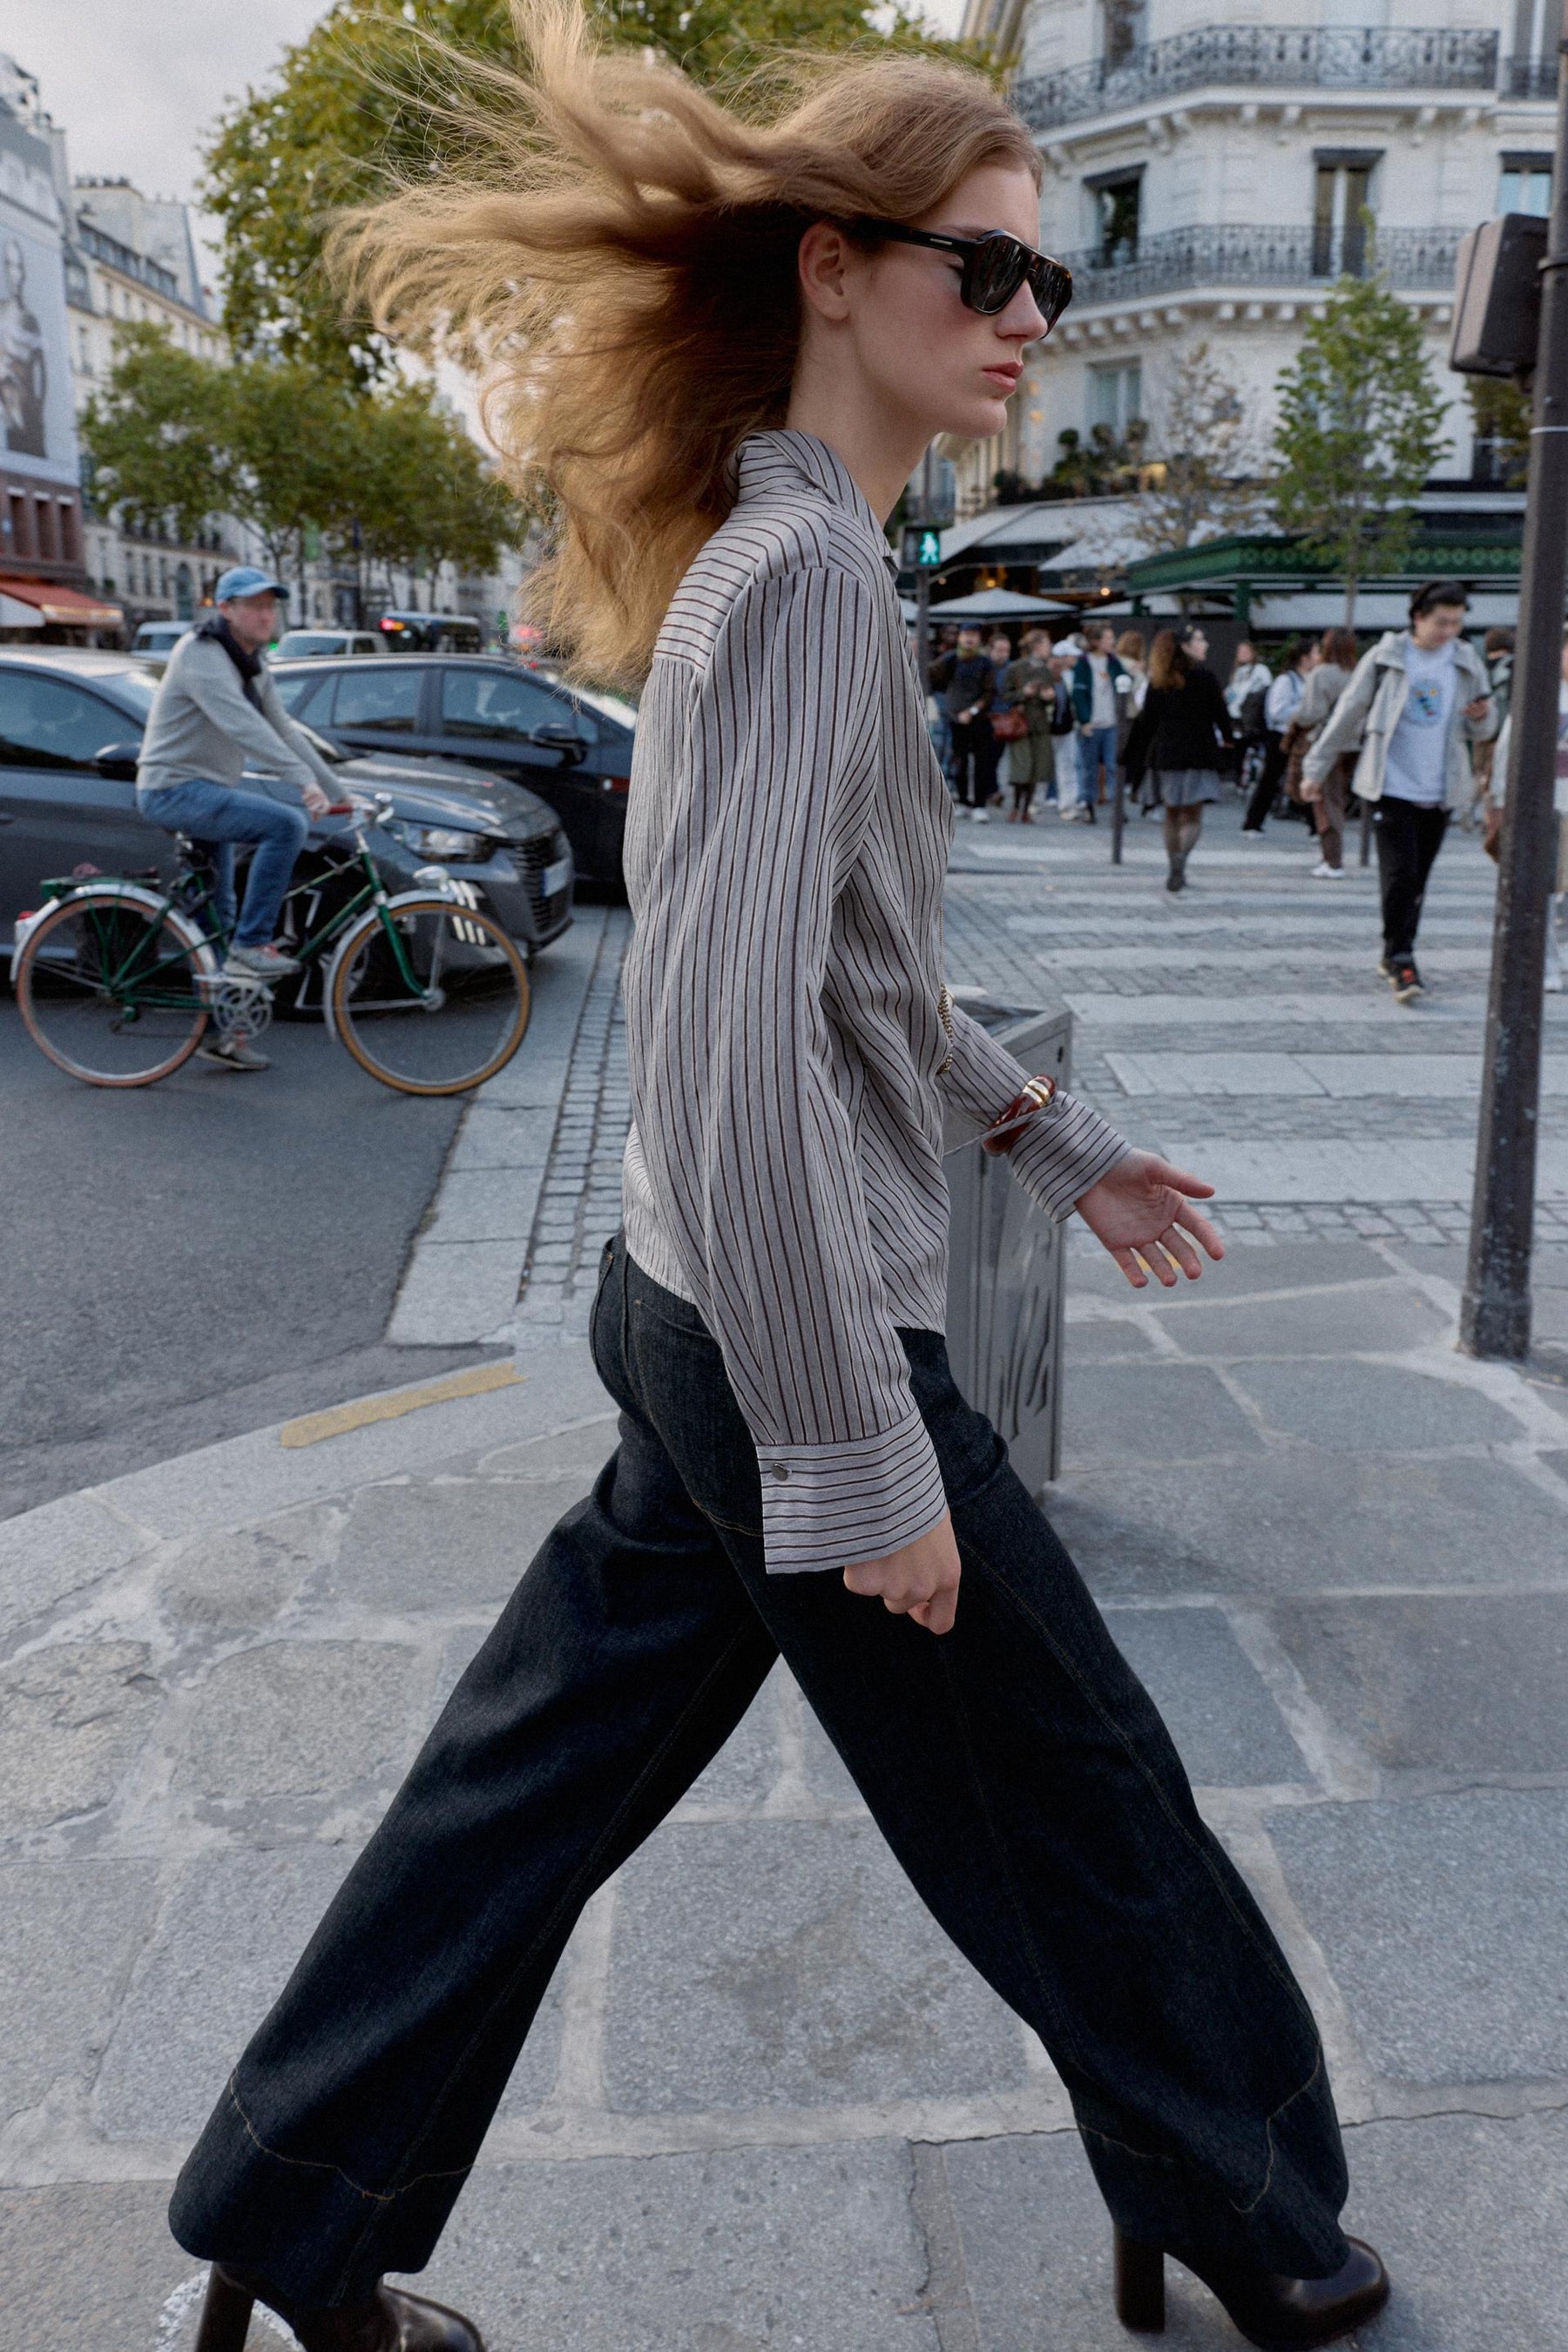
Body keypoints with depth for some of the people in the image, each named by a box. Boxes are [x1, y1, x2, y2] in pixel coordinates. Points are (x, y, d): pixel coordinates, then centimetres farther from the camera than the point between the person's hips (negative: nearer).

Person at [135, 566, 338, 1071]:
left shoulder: (251, 664, 13)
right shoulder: (202, 655, -17)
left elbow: (283, 729, 13)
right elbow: (244, 726, -31)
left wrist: (334, 791, 6)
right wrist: (304, 781, -40)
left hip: (206, 793, 10)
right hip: (175, 789, -10)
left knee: (217, 919, 12)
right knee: (286, 825, -27)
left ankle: (218, 1032, 20)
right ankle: (252, 945, -21)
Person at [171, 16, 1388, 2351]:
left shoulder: (792, 560, 13)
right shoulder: (808, 573, -18)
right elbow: (729, 1044, -28)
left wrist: (1059, 1143, 25)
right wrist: (862, 1461, -23)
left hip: (699, 1316, 9)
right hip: (792, 1336, -9)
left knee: (536, 1780, 18)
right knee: (1078, 1799, 12)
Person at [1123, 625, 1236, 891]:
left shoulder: (1157, 680, 5)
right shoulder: (1204, 675, -7)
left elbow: (1146, 720, 6)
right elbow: (1220, 712, -1)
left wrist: (1139, 758, 11)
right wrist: (1227, 736, 18)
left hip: (1164, 754, 4)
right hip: (1197, 753, -4)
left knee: (1172, 815, 13)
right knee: (1193, 815, -1)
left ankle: (1173, 868, 16)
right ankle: (1181, 857, -25)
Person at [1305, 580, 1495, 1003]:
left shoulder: (1466, 662, 7)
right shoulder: (1385, 657, -3)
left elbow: (1482, 732, 14)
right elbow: (1348, 713, 3)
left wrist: (1481, 718, -11)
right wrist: (1316, 768, 3)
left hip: (1440, 791, 4)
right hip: (1391, 786, -3)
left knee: (1417, 880, 9)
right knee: (1399, 874, -13)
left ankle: (1395, 957, 21)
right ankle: (1401, 959, -7)